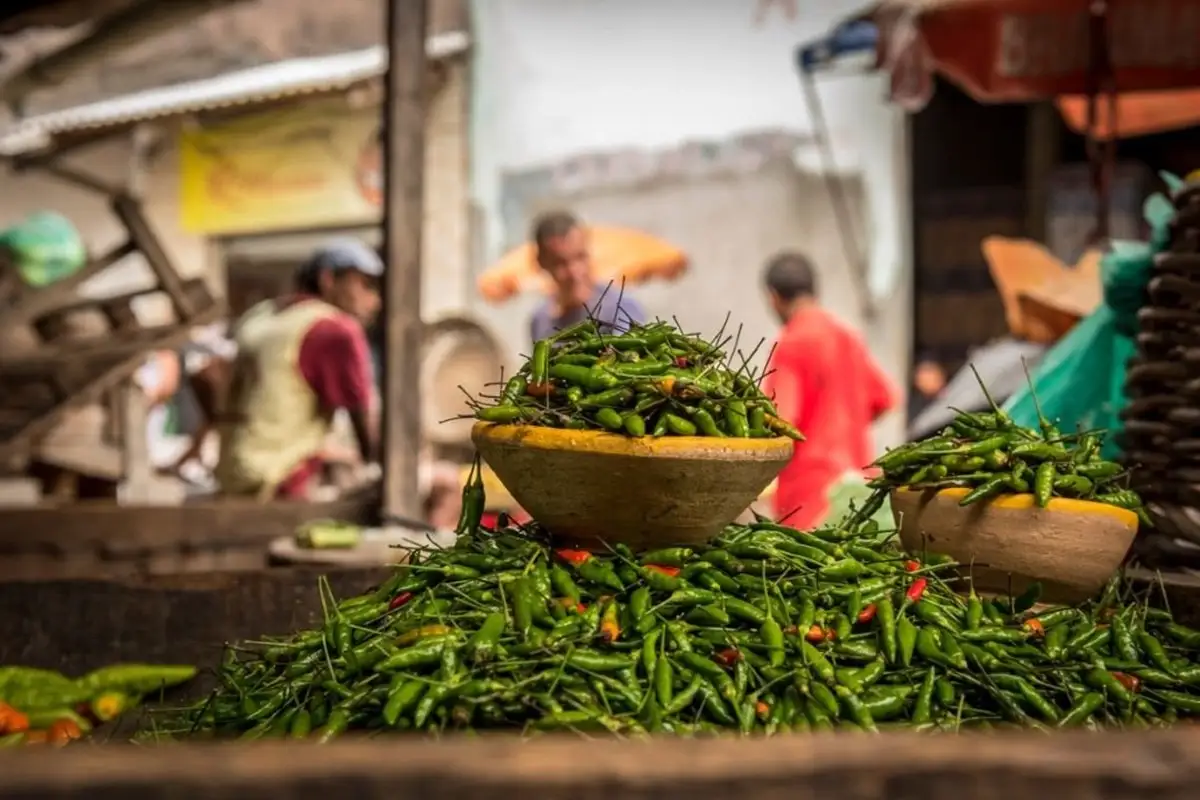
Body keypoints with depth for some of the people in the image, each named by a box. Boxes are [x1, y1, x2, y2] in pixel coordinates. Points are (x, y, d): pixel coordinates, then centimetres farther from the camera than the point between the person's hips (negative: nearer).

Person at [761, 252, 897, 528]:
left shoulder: (791, 344, -11)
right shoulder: (848, 337, 11)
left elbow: (778, 419, -17)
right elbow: (884, 398, 16)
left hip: (811, 483, -7)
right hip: (855, 473, 7)